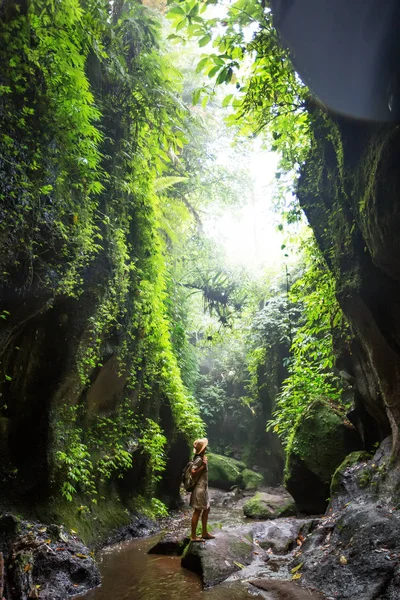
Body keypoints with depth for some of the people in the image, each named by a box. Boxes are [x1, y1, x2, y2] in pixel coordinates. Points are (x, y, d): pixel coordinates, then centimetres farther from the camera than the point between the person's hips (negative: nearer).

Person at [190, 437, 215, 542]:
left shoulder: (202, 458, 11)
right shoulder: (198, 459, -18)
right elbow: (193, 472, -25)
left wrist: (205, 463, 10)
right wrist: (203, 466, -23)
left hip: (203, 487, 10)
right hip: (199, 488, -10)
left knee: (206, 509, 17)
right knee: (198, 511, -3)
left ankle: (204, 533, 28)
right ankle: (193, 536, 6)